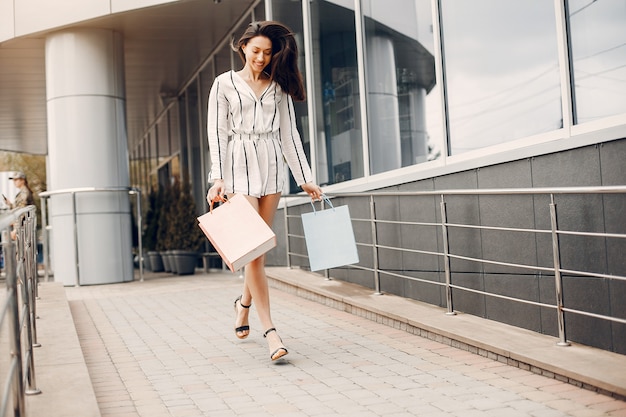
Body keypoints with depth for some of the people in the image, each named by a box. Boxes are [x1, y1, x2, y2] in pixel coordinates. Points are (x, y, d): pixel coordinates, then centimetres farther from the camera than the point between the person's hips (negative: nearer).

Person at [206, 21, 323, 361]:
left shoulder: (279, 87, 12)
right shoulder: (224, 84, 4)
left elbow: (289, 133, 11)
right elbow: (217, 133, -2)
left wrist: (305, 178, 7)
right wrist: (218, 179, -12)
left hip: (272, 167, 3)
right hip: (239, 167, -3)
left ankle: (244, 302, 33)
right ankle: (269, 330, -12)